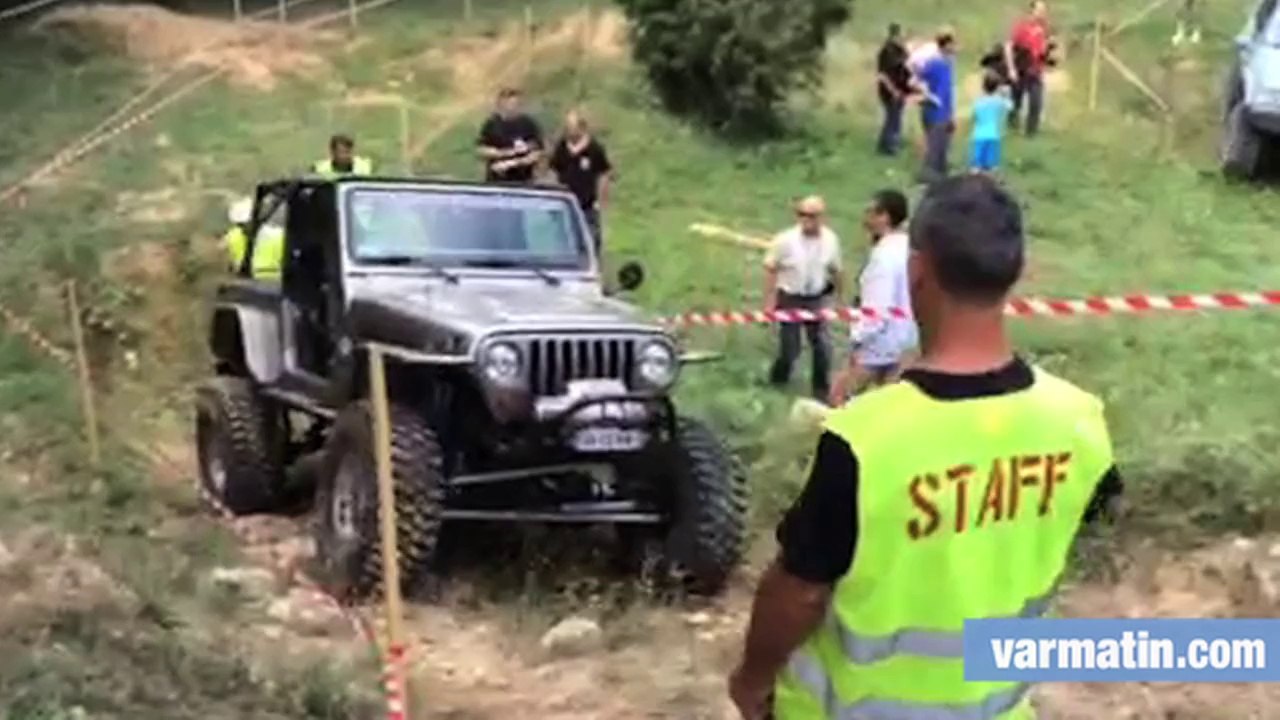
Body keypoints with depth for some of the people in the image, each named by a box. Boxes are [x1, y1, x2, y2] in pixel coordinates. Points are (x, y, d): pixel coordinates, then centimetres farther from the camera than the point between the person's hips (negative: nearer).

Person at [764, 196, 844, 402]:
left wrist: (839, 296, 12)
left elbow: (836, 270, 4)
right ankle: (778, 378, 35)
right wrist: (769, 302, -11)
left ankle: (822, 389, 25)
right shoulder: (786, 240, -18)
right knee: (790, 348, 5)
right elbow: (771, 269, -9)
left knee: (821, 346, 6)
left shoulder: (830, 240, -10)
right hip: (790, 299, -2)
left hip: (817, 299, 2)